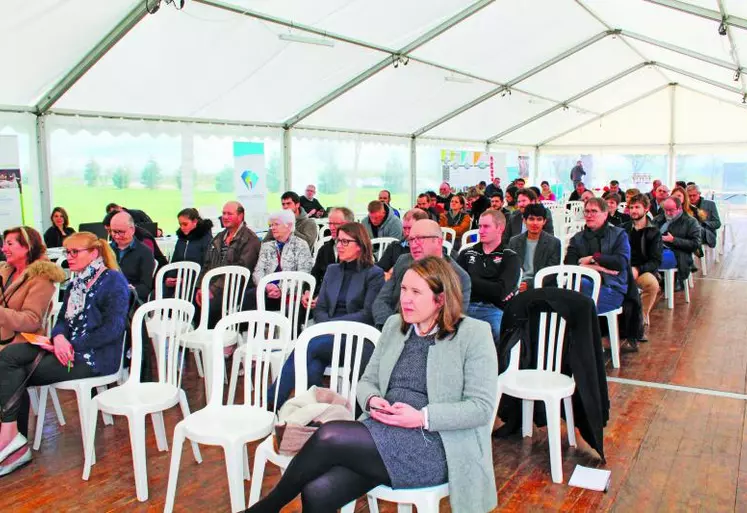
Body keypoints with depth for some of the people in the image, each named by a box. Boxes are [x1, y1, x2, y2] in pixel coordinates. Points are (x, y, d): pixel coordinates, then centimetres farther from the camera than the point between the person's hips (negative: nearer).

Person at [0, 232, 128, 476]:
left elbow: (113, 328, -18)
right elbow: (63, 319, 13)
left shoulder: (114, 281, -9)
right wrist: (59, 337, -10)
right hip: (68, 347, 8)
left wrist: (72, 345, -18)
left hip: (95, 357, -8)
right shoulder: (76, 283, 18)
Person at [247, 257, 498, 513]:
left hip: (435, 444, -5)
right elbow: (367, 380, 17)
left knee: (330, 435, -26)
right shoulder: (394, 324, 14)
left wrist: (422, 417, -20)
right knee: (317, 492, -25)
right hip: (381, 433, 5)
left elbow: (482, 407, -8)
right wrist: (372, 401, -8)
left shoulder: (474, 334, -3)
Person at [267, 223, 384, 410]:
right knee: (312, 368, -32)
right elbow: (320, 309, 16)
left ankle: (269, 405, -25)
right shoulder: (332, 270, 21)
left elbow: (368, 314, -6)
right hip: (330, 335, 5)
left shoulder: (374, 274, 3)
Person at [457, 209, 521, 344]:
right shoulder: (467, 253, 21)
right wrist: (491, 289, -5)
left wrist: (469, 280, 3)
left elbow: (501, 291, -3)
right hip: (465, 306, 2)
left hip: (493, 309, -2)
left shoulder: (510, 258, 11)